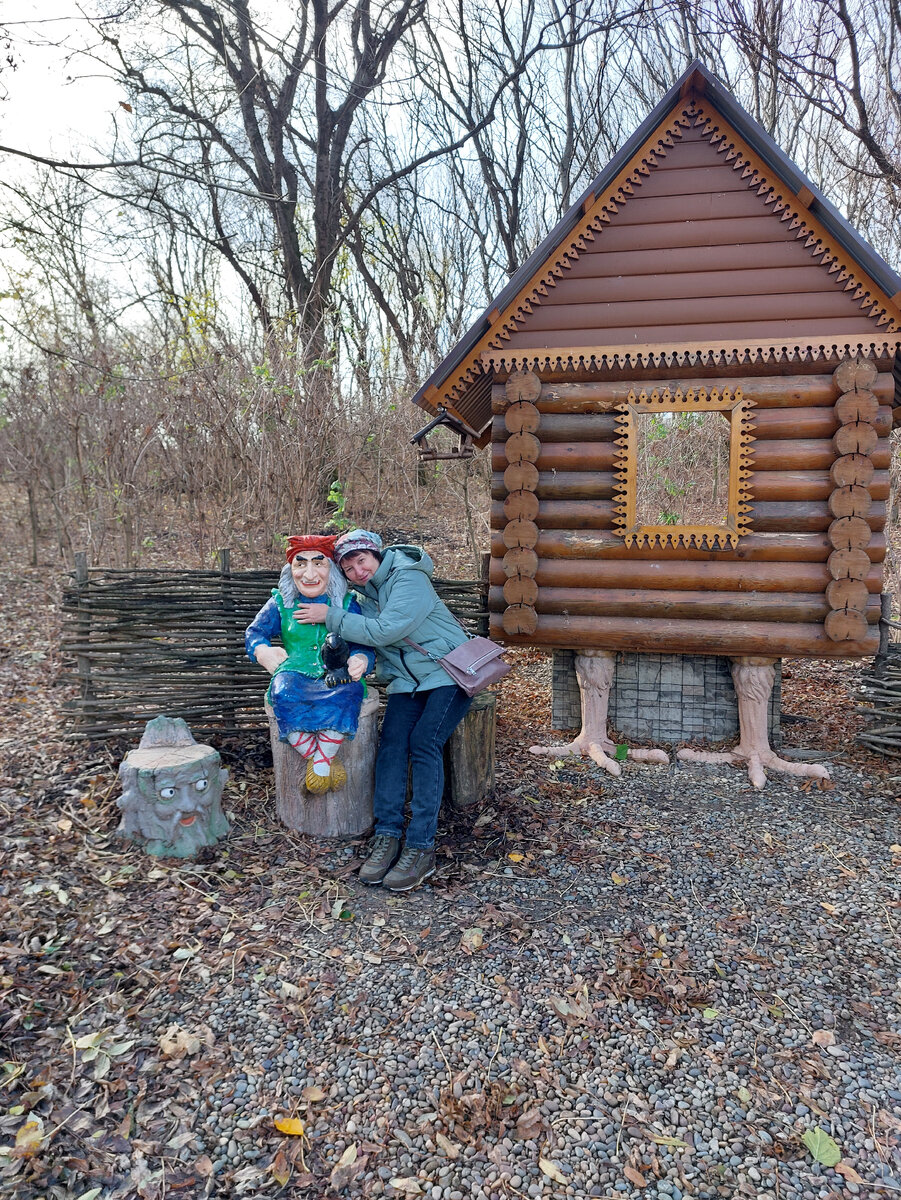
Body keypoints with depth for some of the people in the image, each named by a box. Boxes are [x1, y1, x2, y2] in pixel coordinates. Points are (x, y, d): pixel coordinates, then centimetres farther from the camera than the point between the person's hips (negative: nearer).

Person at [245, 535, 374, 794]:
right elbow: (254, 633, 13)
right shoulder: (281, 602, 11)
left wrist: (361, 659, -25)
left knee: (348, 690, -37)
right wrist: (263, 651, -13)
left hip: (336, 678, 0)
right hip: (295, 676, 1)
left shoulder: (347, 603, 8)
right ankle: (313, 756, -23)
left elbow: (364, 644, 2)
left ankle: (322, 760, -24)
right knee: (282, 692, -36)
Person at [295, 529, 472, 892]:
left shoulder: (409, 579, -16)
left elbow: (384, 630, -25)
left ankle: (420, 847, -23)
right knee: (391, 742, -17)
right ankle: (387, 836, -18)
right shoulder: (362, 595, 9)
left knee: (424, 743, -24)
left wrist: (331, 616, -19)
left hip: (448, 673, -6)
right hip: (406, 682, 7)